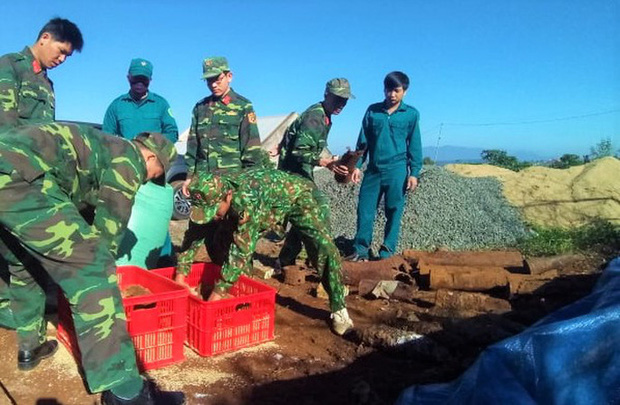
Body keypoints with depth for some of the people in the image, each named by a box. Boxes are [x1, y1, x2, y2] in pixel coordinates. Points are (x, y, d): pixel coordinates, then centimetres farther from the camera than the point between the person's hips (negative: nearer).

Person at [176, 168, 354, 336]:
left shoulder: (247, 199, -44)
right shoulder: (212, 195, -24)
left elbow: (242, 251, -42)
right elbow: (195, 233, -12)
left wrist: (218, 292, -38)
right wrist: (180, 274, -18)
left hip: (295, 195, -6)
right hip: (267, 207, 7)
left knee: (324, 246, -26)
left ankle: (339, 310, -9)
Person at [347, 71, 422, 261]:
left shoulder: (411, 114, 3)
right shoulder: (373, 111, 8)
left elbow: (414, 146, 3)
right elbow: (363, 141, 11)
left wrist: (414, 173, -2)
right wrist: (357, 165, 5)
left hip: (397, 170, -2)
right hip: (373, 169, 2)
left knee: (393, 212, 3)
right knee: (365, 209, 3)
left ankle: (387, 252, 13)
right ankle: (361, 249, 15)